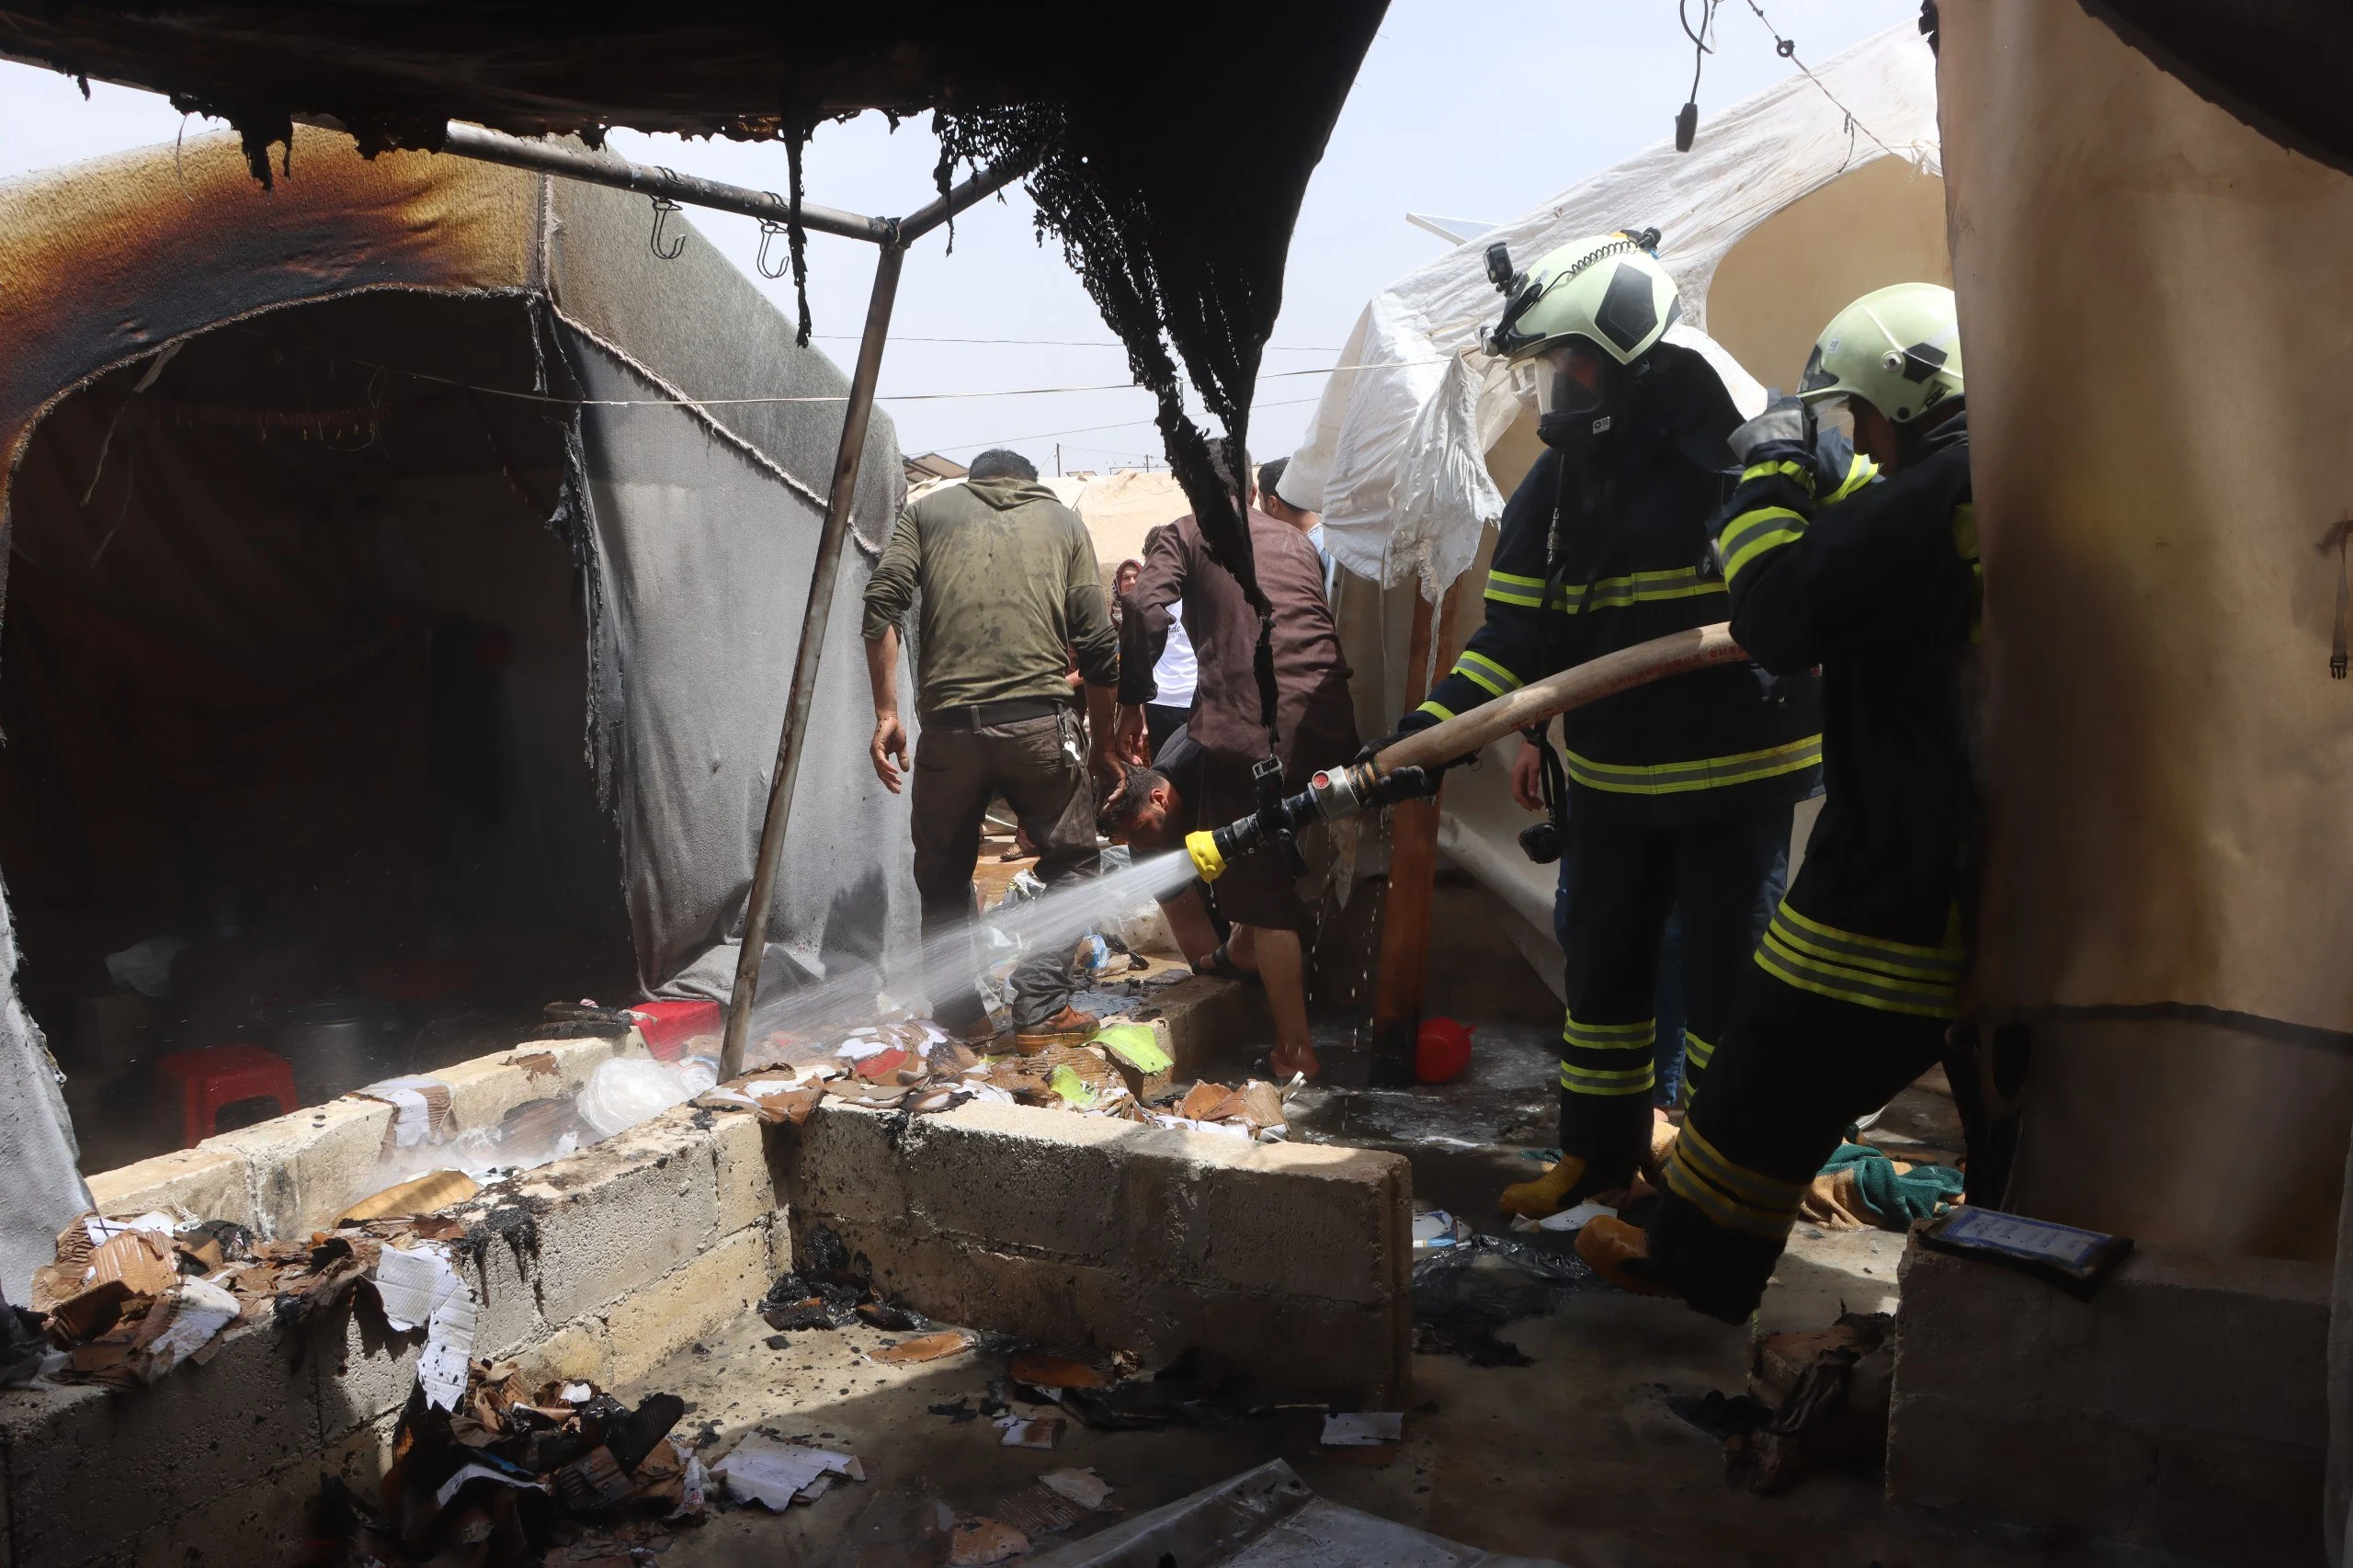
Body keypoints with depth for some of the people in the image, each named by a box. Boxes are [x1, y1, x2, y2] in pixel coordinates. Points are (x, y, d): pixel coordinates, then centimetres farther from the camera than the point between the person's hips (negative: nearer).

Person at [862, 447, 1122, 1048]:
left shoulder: (927, 509, 18)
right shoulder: (1063, 519, 18)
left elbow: (882, 603, 1)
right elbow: (1097, 646, 10)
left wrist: (885, 714, 2)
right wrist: (1103, 747, 19)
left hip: (949, 723, 1)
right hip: (1040, 719, -1)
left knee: (944, 876, 18)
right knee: (1070, 861, 17)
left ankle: (959, 1014, 18)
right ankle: (1039, 1009, 10)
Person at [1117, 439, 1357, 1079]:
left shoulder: (1183, 537, 10)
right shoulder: (1297, 541, 25)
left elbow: (1147, 608, -8)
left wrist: (1133, 702, -1)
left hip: (1251, 730, -5)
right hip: (1328, 723, 5)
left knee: (1263, 890, 3)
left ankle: (1295, 1049, 5)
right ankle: (1246, 946, 43)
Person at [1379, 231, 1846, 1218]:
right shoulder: (1554, 488, 2)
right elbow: (1519, 635, -2)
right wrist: (1435, 724, -14)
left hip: (1734, 773, -6)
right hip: (1611, 773, 6)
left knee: (1726, 983, 3)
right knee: (1603, 965, 17)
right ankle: (1599, 1151, 35)